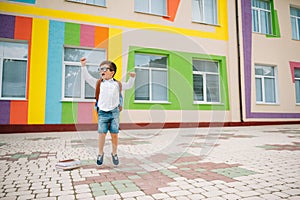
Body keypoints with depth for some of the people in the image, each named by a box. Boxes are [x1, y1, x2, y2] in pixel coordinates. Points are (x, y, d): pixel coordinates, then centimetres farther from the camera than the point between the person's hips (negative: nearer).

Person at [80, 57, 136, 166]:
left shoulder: (117, 84, 12)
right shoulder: (98, 83, 10)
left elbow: (129, 85, 22)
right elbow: (87, 77, 5)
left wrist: (132, 77, 7)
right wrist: (83, 66, -2)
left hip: (114, 112, 1)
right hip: (102, 112, 0)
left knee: (114, 134, 1)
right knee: (102, 133, -7)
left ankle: (114, 153, 19)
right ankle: (100, 153, 13)